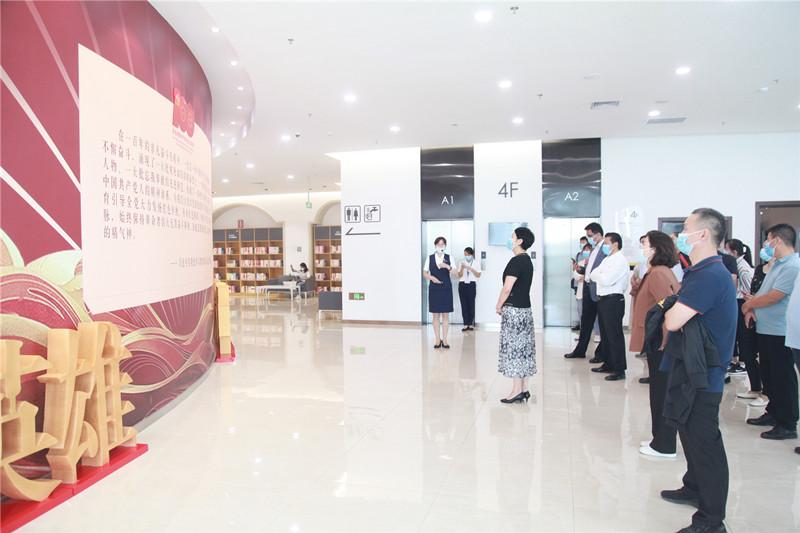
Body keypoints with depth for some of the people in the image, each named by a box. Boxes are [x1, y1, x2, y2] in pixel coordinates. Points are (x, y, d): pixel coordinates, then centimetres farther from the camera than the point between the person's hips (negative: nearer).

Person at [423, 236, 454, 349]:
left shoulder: (449, 258, 3)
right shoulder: (430, 258, 3)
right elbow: (424, 273, 6)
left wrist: (447, 267, -19)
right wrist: (432, 277, -13)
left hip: (446, 289, 0)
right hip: (434, 289, 0)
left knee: (445, 315, 3)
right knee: (435, 315, 4)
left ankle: (444, 339, 10)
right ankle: (438, 340, 11)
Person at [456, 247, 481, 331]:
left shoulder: (476, 263, 4)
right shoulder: (461, 263, 8)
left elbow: (478, 275, -2)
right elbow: (459, 275, 3)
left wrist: (471, 269, -13)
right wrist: (462, 268, -13)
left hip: (472, 284, -2)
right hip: (462, 284, 2)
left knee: (471, 304, -4)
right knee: (464, 304, -1)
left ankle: (471, 324, 3)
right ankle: (466, 324, 3)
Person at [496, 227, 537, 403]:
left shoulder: (516, 261, -16)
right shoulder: (527, 260, 13)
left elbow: (507, 288, -18)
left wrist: (499, 306, -4)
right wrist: (503, 305, 14)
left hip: (514, 310, -9)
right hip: (525, 309, 9)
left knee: (513, 348, -3)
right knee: (523, 348, 11)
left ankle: (517, 390, 1)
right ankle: (524, 389, 17)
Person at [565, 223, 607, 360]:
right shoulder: (594, 249, 13)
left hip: (598, 290, -9)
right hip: (588, 287, 9)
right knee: (585, 321, 16)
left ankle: (601, 353, 16)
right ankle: (580, 351, 26)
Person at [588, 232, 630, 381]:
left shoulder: (620, 260, -12)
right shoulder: (607, 259, 18)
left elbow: (606, 280, -20)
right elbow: (593, 275, 14)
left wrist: (597, 275, -4)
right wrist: (601, 276, -3)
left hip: (613, 300, -9)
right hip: (603, 300, 9)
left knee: (614, 335, -6)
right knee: (605, 334, 16)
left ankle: (619, 370, 0)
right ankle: (608, 364, 27)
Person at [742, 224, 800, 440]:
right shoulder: (778, 264, 12)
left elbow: (773, 297, -22)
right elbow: (764, 293, 17)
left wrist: (748, 305, -7)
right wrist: (752, 309, 1)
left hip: (779, 333, -9)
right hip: (766, 329, 10)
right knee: (769, 374, 18)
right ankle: (773, 413, 32)